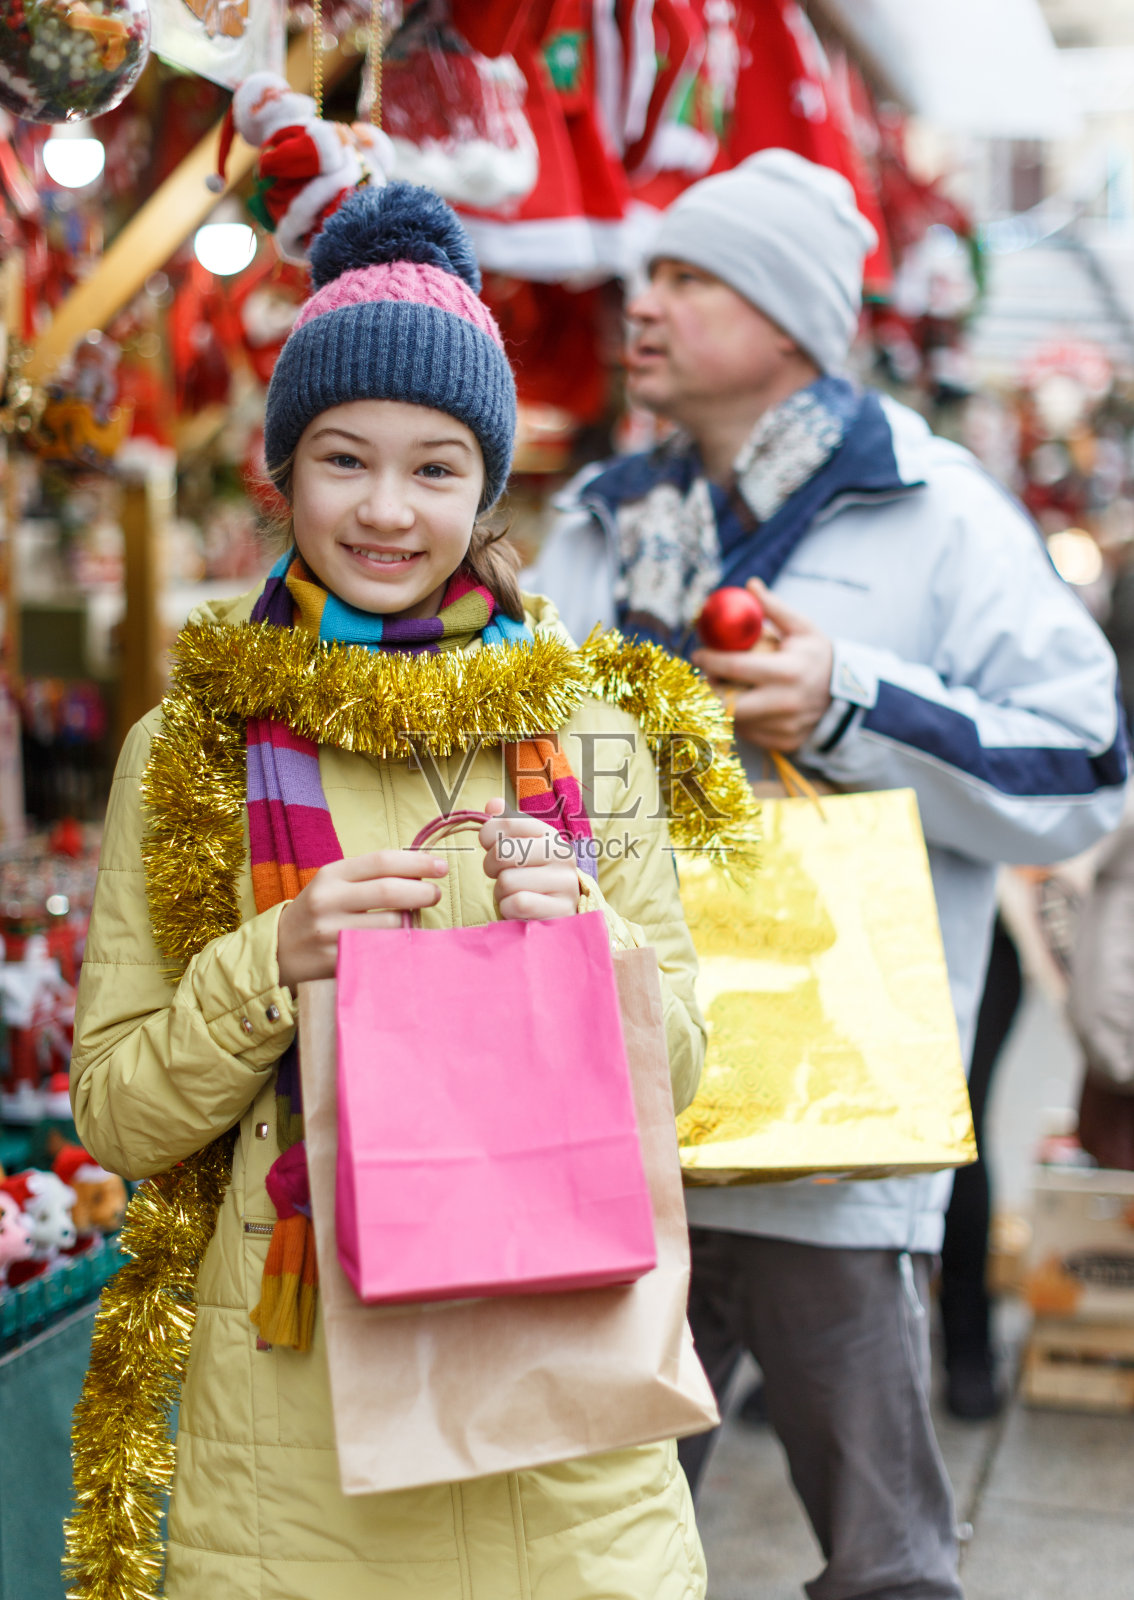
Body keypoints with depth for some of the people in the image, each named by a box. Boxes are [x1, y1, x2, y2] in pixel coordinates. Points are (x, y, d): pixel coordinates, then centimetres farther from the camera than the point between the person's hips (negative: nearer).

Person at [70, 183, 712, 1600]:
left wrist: (584, 932, -13)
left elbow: (679, 1068, 5)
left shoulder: (589, 736, 4)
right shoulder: (187, 752, 1)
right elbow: (116, 1117, 0)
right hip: (292, 1393, -1)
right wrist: (276, 962, -17)